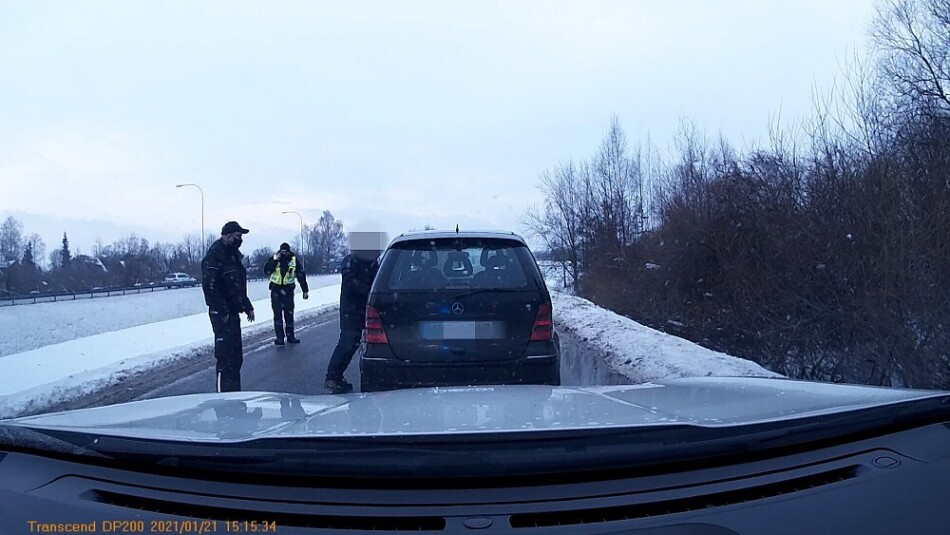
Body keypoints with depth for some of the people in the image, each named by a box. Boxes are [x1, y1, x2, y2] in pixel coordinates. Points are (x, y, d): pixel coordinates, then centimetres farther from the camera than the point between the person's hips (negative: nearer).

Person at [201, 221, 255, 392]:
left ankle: (234, 392, 23)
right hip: (222, 315, -10)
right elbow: (210, 286, -23)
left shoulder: (233, 255, 16)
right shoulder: (215, 255, -15)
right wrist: (222, 312, -23)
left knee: (236, 356, 14)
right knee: (226, 357, -9)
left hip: (233, 312, 10)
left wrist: (248, 307, 18)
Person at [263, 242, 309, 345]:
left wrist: (305, 290, 2)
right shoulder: (274, 259, -3)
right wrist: (274, 260, -24)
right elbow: (266, 271, -15)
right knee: (278, 314, -3)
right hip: (276, 290, -1)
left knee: (289, 314, 7)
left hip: (288, 290, 1)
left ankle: (290, 336, 16)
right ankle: (279, 337, -1)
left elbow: (301, 275, 2)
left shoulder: (294, 260, -3)